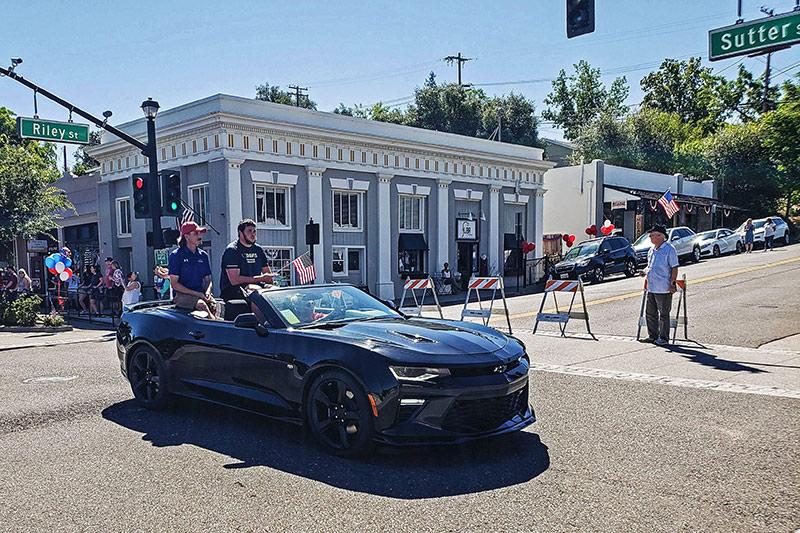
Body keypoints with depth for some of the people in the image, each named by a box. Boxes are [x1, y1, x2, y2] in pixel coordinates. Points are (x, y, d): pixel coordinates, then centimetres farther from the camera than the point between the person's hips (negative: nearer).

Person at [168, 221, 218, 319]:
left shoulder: (203, 255, 15)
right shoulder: (176, 255, 0)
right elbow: (174, 284, -5)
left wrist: (207, 292, -4)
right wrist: (197, 294, -13)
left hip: (202, 293, 4)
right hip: (183, 295, -4)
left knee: (214, 305, -26)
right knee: (201, 304, -33)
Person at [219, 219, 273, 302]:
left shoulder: (258, 250, 17)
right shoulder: (231, 250, -4)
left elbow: (267, 273, 22)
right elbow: (234, 280, -14)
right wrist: (260, 278, -13)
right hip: (232, 291, -6)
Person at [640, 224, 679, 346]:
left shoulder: (669, 249, -9)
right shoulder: (652, 250, 14)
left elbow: (674, 268, -11)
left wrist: (672, 283, -17)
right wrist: (645, 271, 4)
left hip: (663, 289, -8)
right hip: (651, 288, 8)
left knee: (664, 314, 2)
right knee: (650, 313, 13)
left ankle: (664, 338, 11)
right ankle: (653, 336, 24)